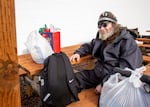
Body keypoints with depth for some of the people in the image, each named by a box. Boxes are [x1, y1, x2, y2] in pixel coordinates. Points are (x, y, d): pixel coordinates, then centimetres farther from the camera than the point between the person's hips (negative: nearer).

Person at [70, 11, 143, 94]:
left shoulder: (127, 41, -10)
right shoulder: (101, 38, 12)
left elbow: (126, 68, -20)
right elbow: (88, 46, 32)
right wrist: (78, 53, 10)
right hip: (97, 73, 7)